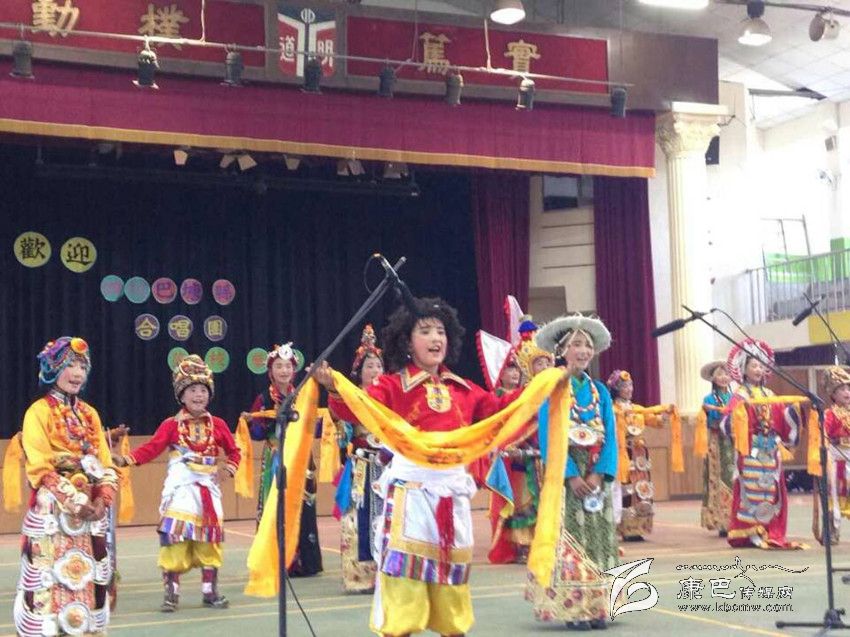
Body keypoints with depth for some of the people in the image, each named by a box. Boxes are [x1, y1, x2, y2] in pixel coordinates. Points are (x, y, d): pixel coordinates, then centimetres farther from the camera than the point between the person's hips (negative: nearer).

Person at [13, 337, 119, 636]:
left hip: (92, 510, 5)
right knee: (50, 578, -7)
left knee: (89, 578, 7)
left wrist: (103, 498, -7)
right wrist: (74, 500, -17)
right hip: (52, 511, -5)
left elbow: (105, 463, 10)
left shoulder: (90, 414, 14)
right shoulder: (39, 412, -3)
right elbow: (40, 468, -10)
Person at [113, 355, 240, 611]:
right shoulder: (171, 425, -2)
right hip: (180, 489, -3)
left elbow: (233, 451, 14)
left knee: (209, 541, 7)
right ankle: (171, 593, 5)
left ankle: (210, 591, 17)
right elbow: (151, 449, -12)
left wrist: (228, 469, -5)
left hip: (208, 489, 3)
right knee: (175, 539, -6)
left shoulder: (217, 425, 5)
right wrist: (127, 459, -27)